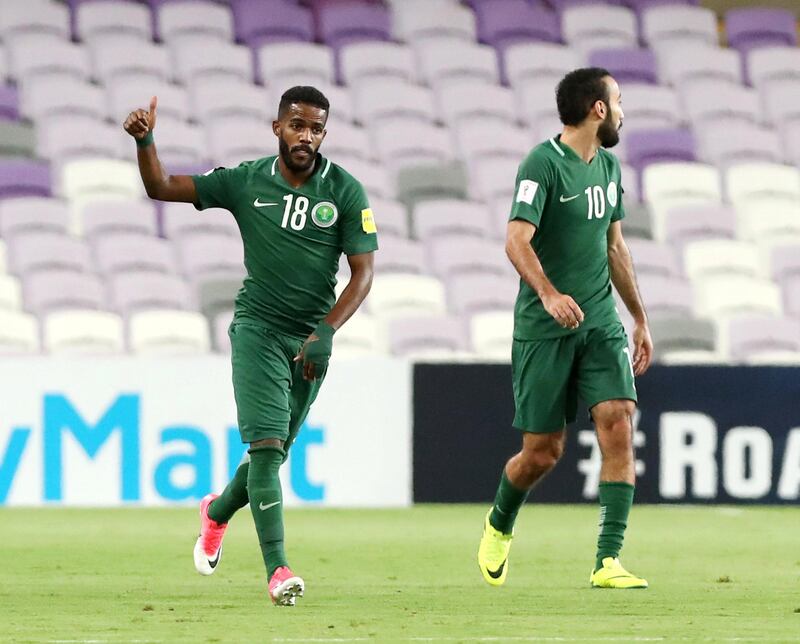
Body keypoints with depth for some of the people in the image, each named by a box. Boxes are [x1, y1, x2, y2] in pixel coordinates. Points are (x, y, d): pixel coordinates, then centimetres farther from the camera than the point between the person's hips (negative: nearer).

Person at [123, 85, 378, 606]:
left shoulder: (346, 192, -4)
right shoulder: (247, 182, -3)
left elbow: (363, 273, -6)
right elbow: (161, 188, 1)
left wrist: (326, 333, -17)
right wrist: (145, 142, -18)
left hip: (311, 338, 2)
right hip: (257, 328, -2)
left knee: (274, 453, 11)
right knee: (266, 444, -17)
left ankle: (217, 513, 44)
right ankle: (278, 570, -22)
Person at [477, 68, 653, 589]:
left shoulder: (608, 166, 13)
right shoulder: (543, 164, -11)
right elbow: (517, 241, -22)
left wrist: (641, 319, 26)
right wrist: (549, 293, -38)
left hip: (601, 324, 6)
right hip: (544, 330, -6)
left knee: (618, 424, -14)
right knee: (544, 450, 0)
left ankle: (608, 561, -14)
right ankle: (499, 526, 32)